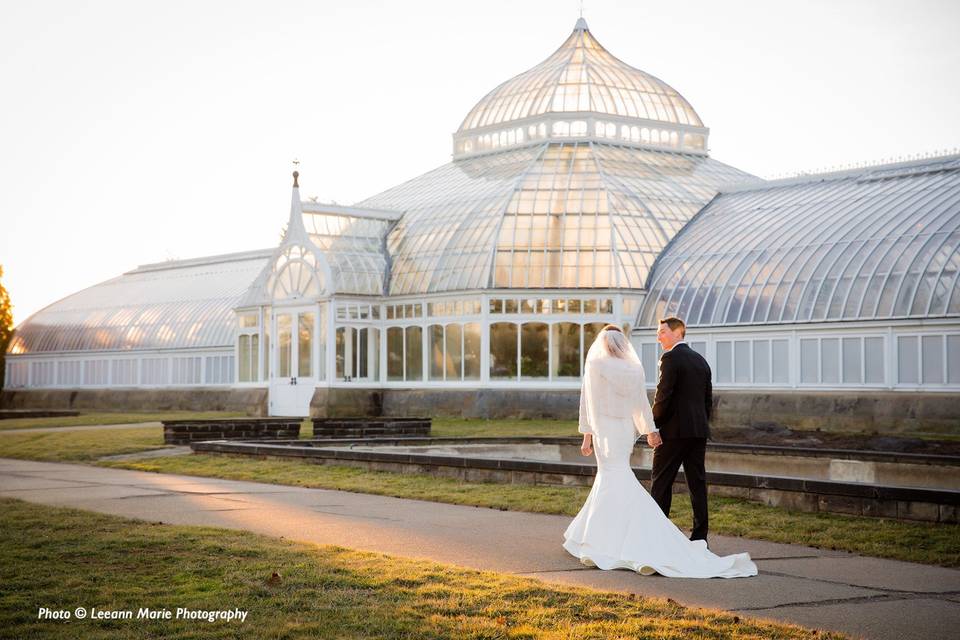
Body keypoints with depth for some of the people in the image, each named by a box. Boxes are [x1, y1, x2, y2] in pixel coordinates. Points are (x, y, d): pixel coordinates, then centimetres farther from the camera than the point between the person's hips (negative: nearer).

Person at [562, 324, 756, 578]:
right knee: (607, 479, 16)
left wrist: (586, 436, 4)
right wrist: (650, 431, 19)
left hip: (604, 431, -4)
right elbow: (642, 404, 7)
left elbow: (587, 403, -2)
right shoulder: (634, 369, 2)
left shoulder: (594, 366, -5)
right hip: (626, 430, 4)